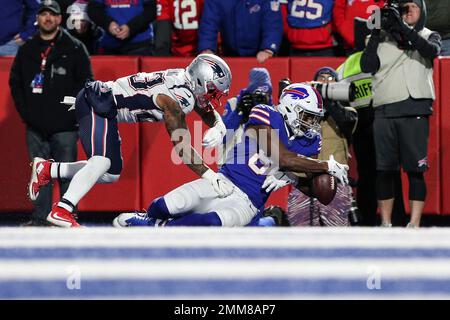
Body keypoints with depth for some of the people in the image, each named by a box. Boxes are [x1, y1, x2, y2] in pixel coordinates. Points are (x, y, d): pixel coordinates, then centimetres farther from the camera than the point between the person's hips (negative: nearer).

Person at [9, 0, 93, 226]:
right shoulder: (27, 50, 13)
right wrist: (25, 111, 5)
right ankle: (39, 219, 8)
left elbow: (86, 83, 0)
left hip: (64, 126, -3)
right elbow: (15, 82, 17)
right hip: (35, 126, 3)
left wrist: (71, 112, -8)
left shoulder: (74, 48, 2)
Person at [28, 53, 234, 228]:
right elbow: (181, 147, -24)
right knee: (102, 160, -27)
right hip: (95, 102, -10)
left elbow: (212, 115, 16)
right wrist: (209, 176, -26)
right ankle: (61, 211, -31)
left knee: (110, 175, 13)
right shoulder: (176, 98, -24)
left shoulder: (191, 84, 3)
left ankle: (47, 169, 21)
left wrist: (218, 129, -8)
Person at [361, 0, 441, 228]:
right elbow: (367, 66, 4)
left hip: (414, 110, -2)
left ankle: (414, 224, -8)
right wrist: (376, 35, -4)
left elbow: (432, 50, -11)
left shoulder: (428, 36, 13)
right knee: (384, 170, 3)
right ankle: (385, 224, 9)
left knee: (415, 170, -7)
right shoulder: (382, 37, 16)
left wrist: (404, 28, -21)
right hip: (384, 112, 2)